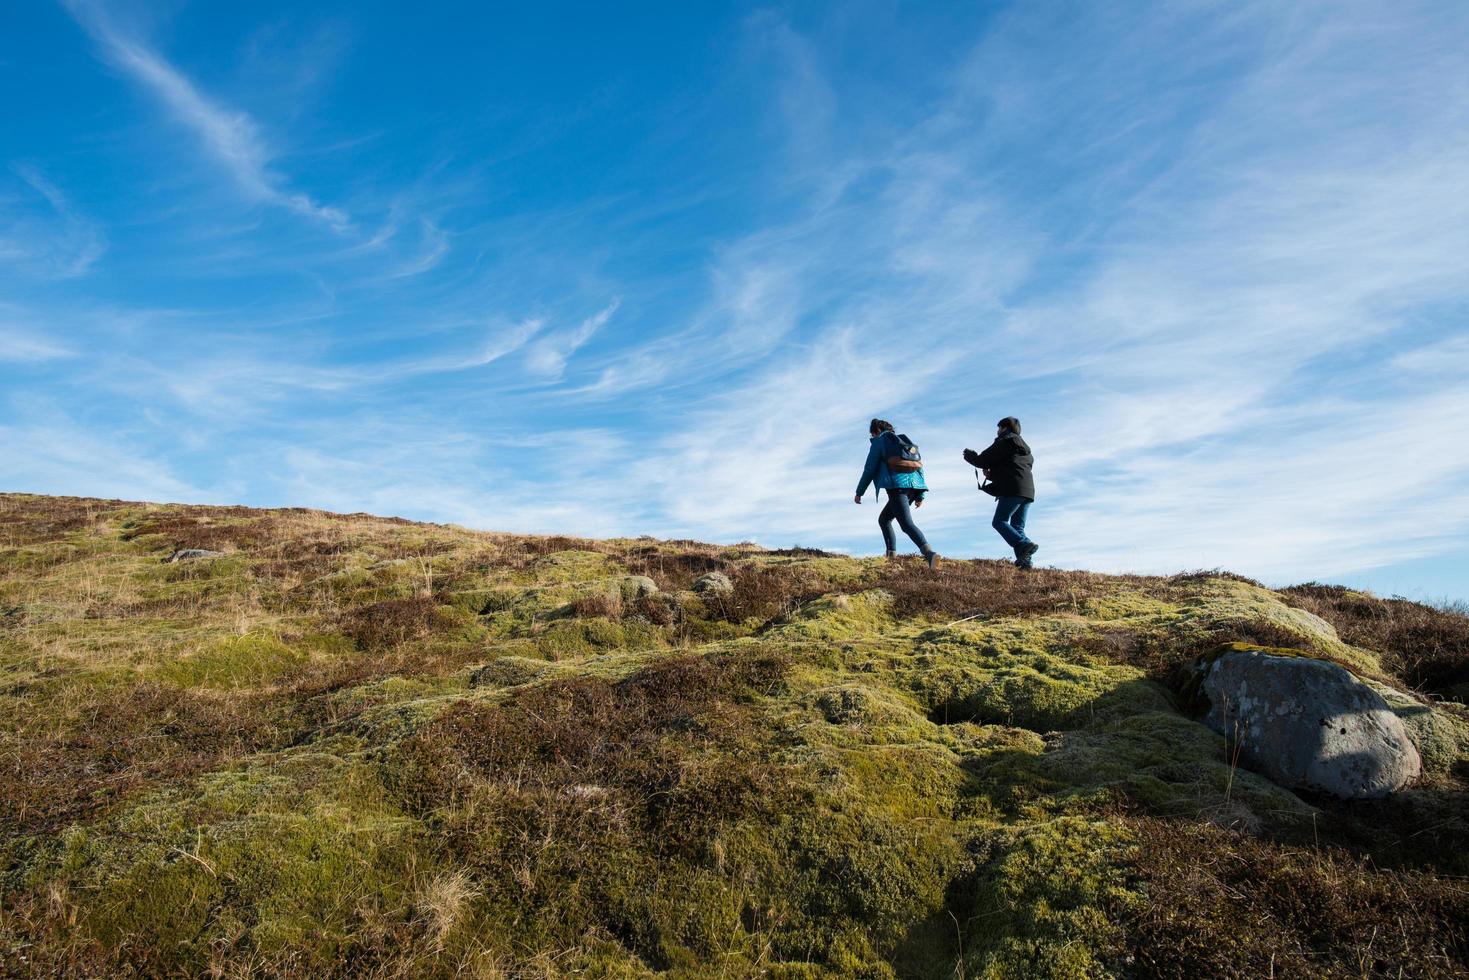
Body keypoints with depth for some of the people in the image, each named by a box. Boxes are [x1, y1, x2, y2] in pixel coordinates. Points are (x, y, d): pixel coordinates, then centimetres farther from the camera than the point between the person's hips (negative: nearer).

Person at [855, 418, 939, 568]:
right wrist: (920, 495, 19)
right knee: (883, 519, 22)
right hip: (913, 486, 8)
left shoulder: (879, 442, 8)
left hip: (897, 486, -8)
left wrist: (859, 492, 9)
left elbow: (870, 469, 1)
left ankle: (929, 553, -40)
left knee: (907, 524, -19)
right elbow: (919, 466, 21)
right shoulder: (904, 441, 28)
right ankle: (892, 552, 11)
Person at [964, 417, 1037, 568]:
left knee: (999, 522, -8)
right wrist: (992, 474, 20)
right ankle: (1025, 561, -8)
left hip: (1013, 490, -8)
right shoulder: (1024, 449, 29)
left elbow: (983, 460, -3)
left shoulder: (1004, 442, 1)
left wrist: (969, 455, 17)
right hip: (1028, 491, 8)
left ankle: (1024, 545, -26)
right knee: (1017, 527, 7)